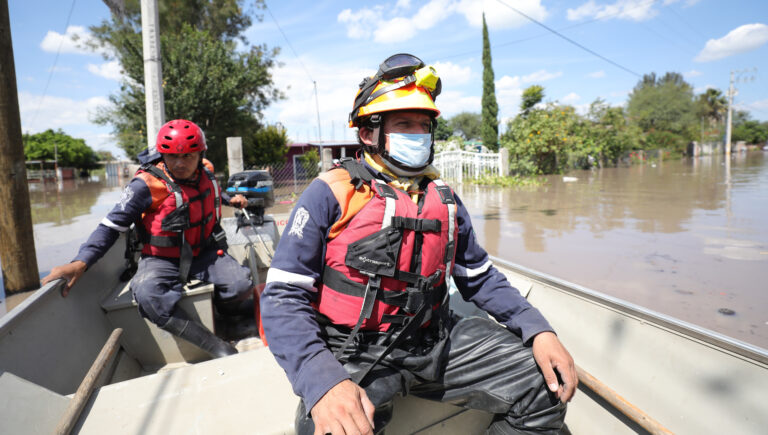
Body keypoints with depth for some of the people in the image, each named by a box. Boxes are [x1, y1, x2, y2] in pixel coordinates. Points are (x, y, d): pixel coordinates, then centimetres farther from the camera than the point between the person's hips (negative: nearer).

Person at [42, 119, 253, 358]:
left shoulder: (206, 172, 2)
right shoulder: (147, 184, -15)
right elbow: (112, 224, -16)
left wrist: (229, 199, 23)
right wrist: (81, 262, -25)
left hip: (204, 254, 4)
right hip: (163, 260, -3)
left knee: (240, 285, -24)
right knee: (147, 294, -37)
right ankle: (216, 346, -34)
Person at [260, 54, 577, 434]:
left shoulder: (443, 198, 10)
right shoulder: (331, 193, -8)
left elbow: (481, 278, 16)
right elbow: (284, 296, -12)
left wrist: (537, 329, -1)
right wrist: (323, 381, -29)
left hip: (436, 343, 5)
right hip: (354, 353, -4)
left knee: (546, 385, -4)